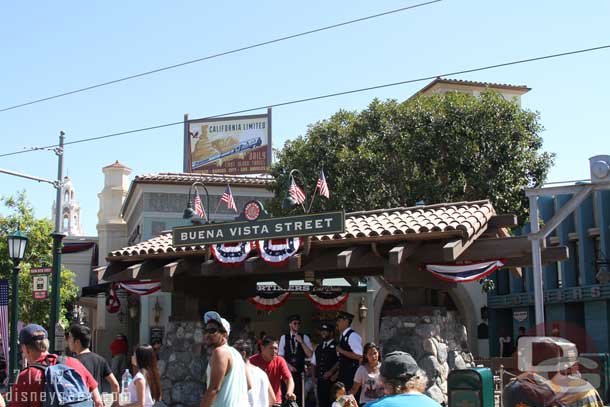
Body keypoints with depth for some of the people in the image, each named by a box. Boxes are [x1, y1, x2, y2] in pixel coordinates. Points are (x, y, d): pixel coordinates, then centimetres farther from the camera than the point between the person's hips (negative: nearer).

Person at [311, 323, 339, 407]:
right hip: (320, 380, 6)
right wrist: (314, 377, 9)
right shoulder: (318, 348, 20)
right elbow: (313, 364, 21)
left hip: (331, 380, -6)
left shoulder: (336, 346, -1)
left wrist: (331, 372, -15)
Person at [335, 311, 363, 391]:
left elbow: (358, 356, -23)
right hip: (343, 374, 9)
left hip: (352, 374, -9)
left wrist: (341, 351, -18)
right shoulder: (342, 336, 13)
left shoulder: (353, 336, -14)